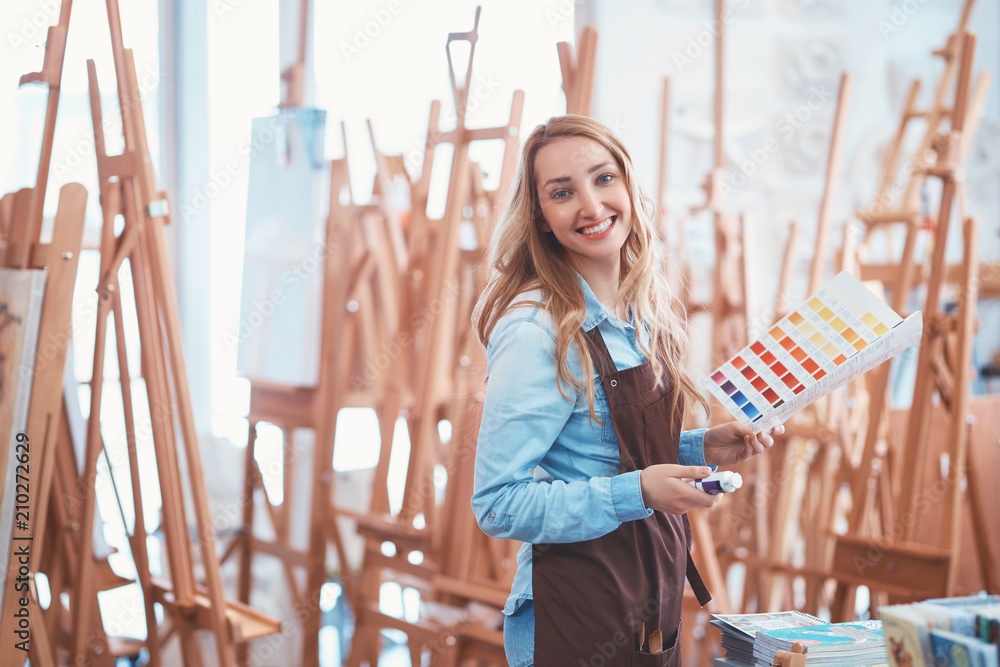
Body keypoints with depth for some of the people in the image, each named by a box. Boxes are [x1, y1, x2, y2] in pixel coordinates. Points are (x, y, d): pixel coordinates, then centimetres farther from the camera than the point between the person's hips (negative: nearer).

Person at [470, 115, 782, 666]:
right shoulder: (536, 332, -19)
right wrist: (636, 492, -27)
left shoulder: (641, 315, 5)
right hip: (576, 618, -7)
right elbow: (499, 505, -20)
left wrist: (703, 449, 2)